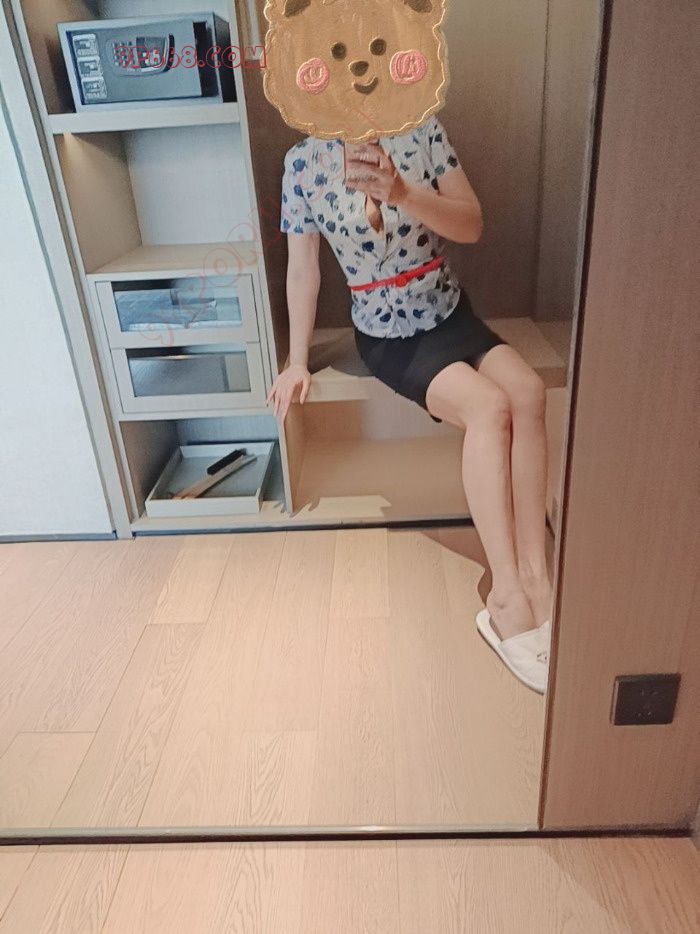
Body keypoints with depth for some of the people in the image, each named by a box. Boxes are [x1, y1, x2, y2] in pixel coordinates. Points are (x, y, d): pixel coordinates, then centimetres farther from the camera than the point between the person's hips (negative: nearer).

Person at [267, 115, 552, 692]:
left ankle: (533, 575, -24)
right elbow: (303, 269, 0)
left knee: (527, 391, -28)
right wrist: (298, 361, 0)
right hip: (387, 336, -3)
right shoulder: (304, 162, -5)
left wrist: (402, 192, -25)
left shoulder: (423, 132, -2)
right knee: (489, 406, -30)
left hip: (451, 314, 3)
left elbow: (472, 226, -8)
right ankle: (510, 599, -28)